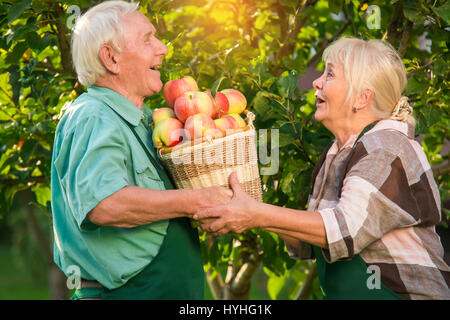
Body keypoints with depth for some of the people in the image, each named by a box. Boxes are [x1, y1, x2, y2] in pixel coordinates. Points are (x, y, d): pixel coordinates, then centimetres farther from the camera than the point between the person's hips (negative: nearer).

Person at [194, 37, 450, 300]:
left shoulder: (387, 150, -12)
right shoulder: (335, 154, 12)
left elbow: (348, 230, -24)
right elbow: (308, 245, 13)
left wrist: (259, 215, -23)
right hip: (342, 295, 6)